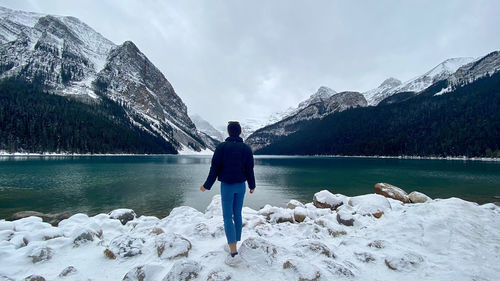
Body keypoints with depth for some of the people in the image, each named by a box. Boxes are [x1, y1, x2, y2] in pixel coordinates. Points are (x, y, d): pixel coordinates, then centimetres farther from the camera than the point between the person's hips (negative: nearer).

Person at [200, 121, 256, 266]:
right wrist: (252, 185, 16)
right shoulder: (246, 148, -1)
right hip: (241, 186, 4)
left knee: (227, 217, -1)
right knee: (237, 215, 14)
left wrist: (207, 185, 2)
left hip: (226, 185, -4)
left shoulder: (222, 147, -10)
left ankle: (234, 253, -6)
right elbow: (250, 170, 2)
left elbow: (215, 168, -9)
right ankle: (232, 245, 26)